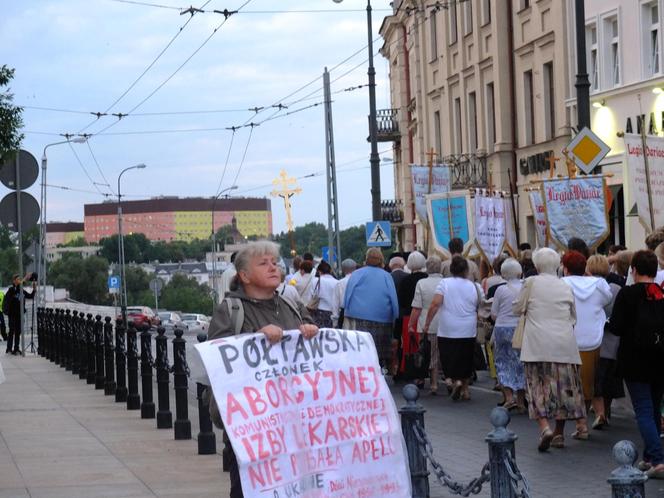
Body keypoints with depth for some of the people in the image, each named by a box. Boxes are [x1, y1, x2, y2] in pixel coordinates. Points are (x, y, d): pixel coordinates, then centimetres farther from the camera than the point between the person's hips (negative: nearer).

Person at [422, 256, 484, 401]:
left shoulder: (444, 283, -6)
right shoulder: (474, 286, 1)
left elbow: (435, 304, -12)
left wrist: (427, 324, -6)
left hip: (447, 330, -2)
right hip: (468, 331, 2)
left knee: (449, 360, 4)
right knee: (465, 360, 15)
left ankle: (456, 381, -17)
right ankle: (464, 389, 20)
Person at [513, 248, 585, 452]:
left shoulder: (531, 283, -3)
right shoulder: (566, 287, 8)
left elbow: (518, 309, 3)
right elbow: (573, 317, 15)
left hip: (538, 345, -3)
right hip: (564, 344, 3)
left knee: (538, 385, 0)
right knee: (563, 387, 10)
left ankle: (545, 427, -19)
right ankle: (559, 433, 14)